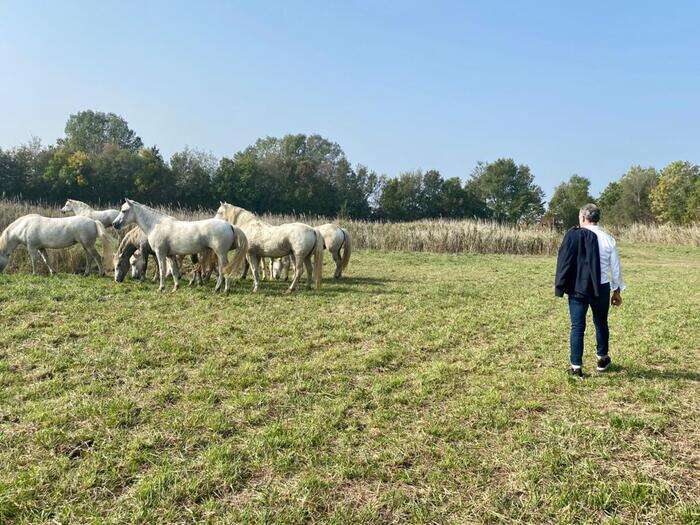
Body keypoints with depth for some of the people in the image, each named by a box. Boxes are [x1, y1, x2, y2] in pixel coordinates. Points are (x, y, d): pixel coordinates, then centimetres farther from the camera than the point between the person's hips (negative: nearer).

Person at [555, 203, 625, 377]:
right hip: (601, 289, 2)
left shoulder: (573, 235, -8)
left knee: (577, 327, 2)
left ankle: (576, 366, 2)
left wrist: (560, 286, 0)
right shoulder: (608, 239, -1)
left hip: (578, 288, -2)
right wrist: (617, 290, 16)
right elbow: (616, 267, 5)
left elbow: (563, 262, -8)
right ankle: (602, 359, 36)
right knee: (601, 324, 20)